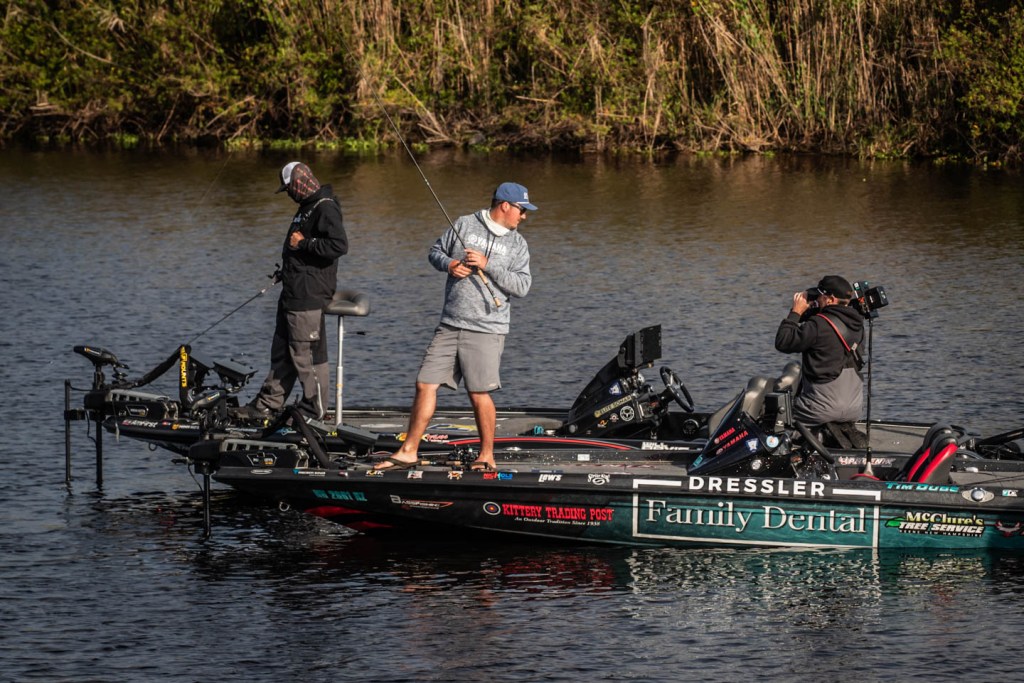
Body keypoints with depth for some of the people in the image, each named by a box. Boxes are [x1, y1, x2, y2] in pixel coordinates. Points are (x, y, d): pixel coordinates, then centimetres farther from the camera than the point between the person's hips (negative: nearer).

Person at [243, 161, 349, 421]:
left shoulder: (325, 208, -15)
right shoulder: (307, 207, 18)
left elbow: (339, 245, -25)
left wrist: (303, 243, -19)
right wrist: (286, 271, 18)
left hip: (309, 295, -11)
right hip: (293, 292, 11)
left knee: (307, 355, -5)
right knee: (282, 353, 16)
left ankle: (313, 409, 3)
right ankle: (266, 405, 23)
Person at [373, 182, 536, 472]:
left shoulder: (517, 244, 6)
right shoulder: (465, 225, 7)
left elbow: (522, 285, -4)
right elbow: (435, 252, 16)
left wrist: (488, 265, -12)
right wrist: (449, 264, -5)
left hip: (486, 330, -2)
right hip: (449, 326, 2)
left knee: (479, 393, -6)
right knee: (425, 385, 2)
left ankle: (487, 456, 9)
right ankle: (408, 452, 10)